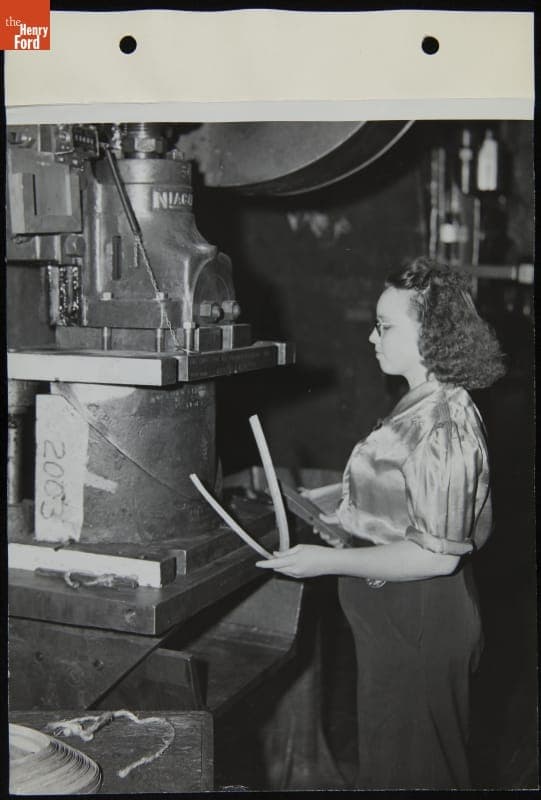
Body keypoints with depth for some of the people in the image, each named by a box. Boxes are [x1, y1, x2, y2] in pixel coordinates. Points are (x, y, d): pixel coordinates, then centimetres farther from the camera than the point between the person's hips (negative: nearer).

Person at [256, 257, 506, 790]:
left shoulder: (442, 429, -25)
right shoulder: (427, 406, 7)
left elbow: (436, 555, -27)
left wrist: (329, 561, -24)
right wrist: (346, 518, 14)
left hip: (416, 627, -10)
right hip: (399, 618, 10)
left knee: (404, 770, 8)